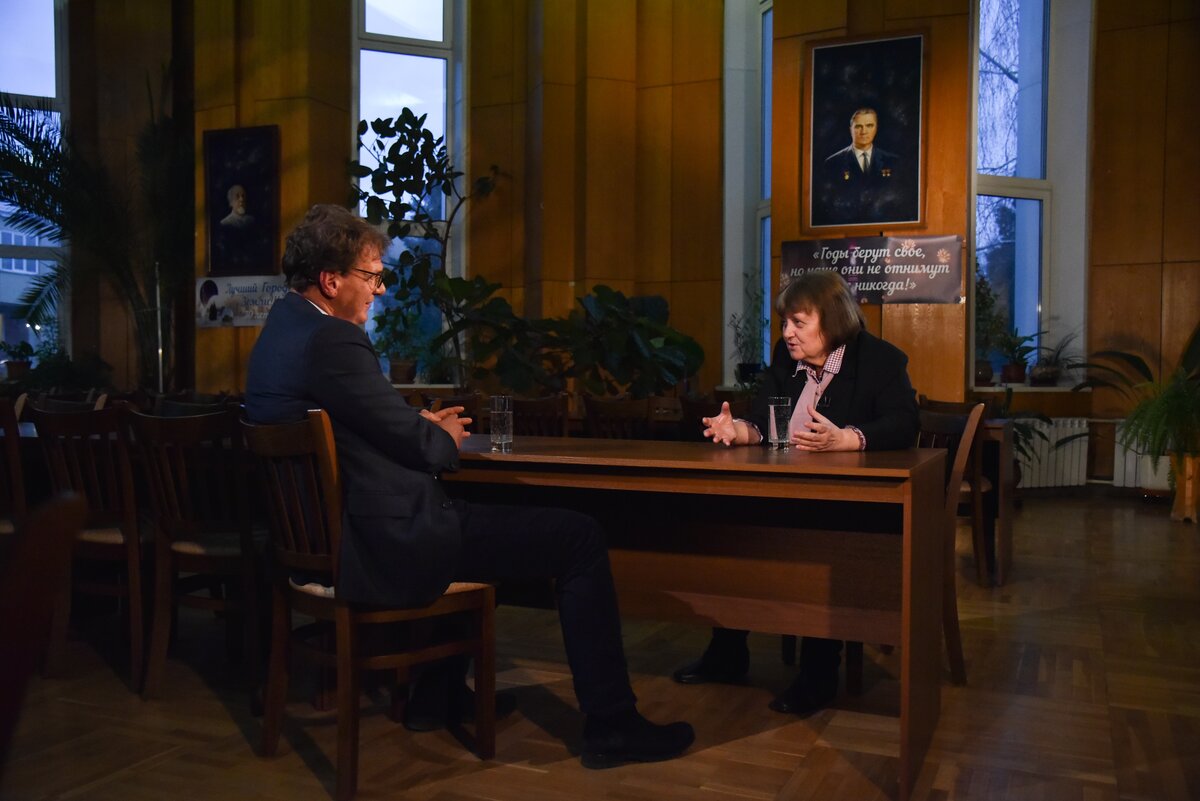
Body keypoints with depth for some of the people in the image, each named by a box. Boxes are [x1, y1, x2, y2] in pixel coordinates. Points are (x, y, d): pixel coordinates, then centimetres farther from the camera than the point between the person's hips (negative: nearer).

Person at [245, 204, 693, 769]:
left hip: (331, 537, 11)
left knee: (476, 514, 37)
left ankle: (438, 691, 38)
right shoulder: (332, 340, -21)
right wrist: (446, 439, 5)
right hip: (389, 549, -11)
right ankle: (610, 726, 5)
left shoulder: (280, 330, 11)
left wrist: (423, 426, 10)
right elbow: (419, 446, -16)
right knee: (581, 538, -5)